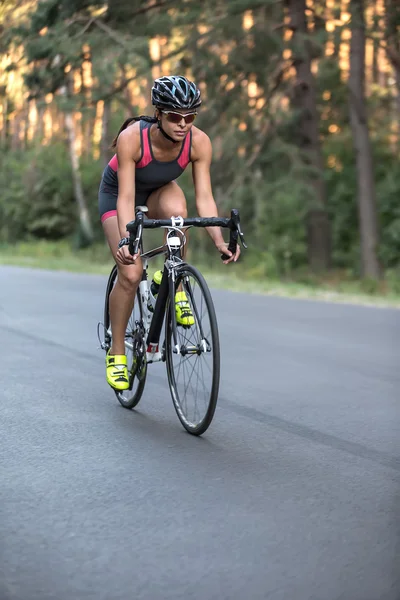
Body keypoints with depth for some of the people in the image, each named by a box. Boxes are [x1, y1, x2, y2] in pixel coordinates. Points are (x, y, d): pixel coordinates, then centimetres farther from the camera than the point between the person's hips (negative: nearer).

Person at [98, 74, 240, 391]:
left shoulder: (199, 142, -28)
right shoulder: (131, 138, -36)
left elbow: (204, 197, -28)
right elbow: (126, 197, -38)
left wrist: (219, 240, -40)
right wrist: (125, 240, -52)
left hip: (159, 190, 2)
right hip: (117, 192, -2)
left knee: (176, 207, -37)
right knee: (131, 273, -17)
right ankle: (117, 352, 3)